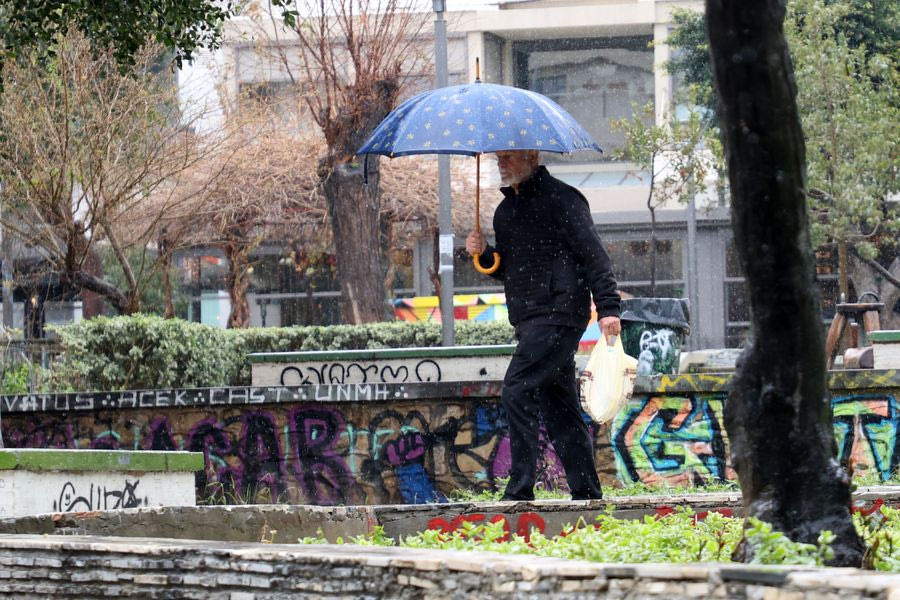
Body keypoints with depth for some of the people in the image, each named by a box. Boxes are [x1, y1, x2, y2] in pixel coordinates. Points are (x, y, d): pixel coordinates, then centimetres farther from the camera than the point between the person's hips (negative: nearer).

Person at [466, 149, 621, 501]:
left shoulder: (560, 199, -7)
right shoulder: (506, 210, 19)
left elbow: (593, 254, -11)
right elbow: (507, 269, 26)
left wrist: (608, 307, -18)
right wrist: (484, 254, 5)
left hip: (557, 316, -9)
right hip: (530, 321, 9)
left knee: (517, 393, -16)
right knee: (560, 409, 9)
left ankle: (520, 491, -16)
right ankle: (586, 493, 12)